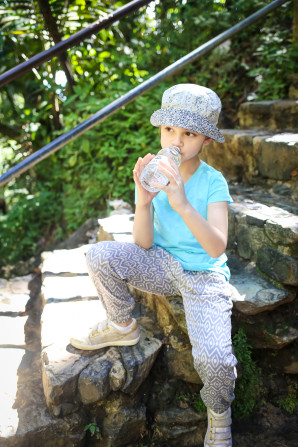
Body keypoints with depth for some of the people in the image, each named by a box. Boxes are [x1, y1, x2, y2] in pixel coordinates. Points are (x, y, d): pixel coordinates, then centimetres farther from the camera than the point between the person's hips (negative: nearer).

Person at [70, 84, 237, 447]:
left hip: (203, 275, -2)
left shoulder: (213, 182, -13)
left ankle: (219, 411, 14)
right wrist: (143, 202, -29)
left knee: (214, 359, -24)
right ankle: (123, 326, 4)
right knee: (100, 256, -24)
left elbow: (217, 248, -26)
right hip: (162, 265, 3)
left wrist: (182, 205, -40)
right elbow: (144, 244, -10)